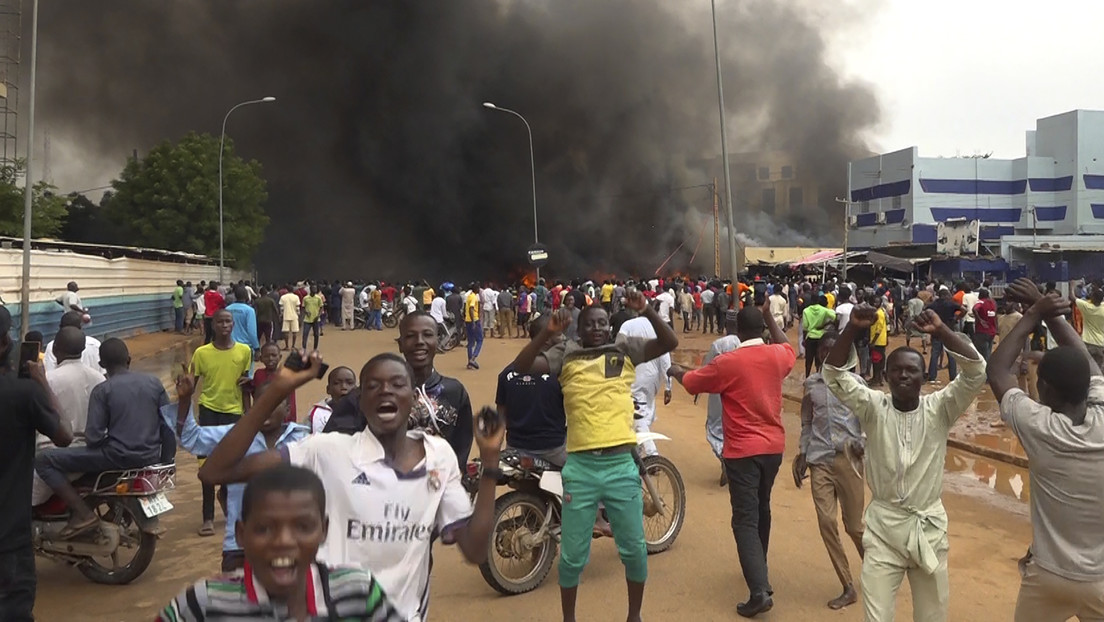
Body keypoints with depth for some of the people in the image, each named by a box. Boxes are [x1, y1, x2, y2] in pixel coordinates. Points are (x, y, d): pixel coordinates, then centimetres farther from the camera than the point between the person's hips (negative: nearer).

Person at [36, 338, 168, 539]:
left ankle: (83, 513, -5)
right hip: (152, 457, 6)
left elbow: (93, 438, -12)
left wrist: (104, 441, 10)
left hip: (118, 456, -6)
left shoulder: (102, 390, -8)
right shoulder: (154, 382, 4)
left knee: (44, 460, 3)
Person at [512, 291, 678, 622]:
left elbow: (670, 342, -3)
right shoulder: (564, 354, 5)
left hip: (621, 465, 1)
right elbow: (521, 366, -6)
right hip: (579, 467, 0)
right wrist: (548, 332, -18)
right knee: (572, 555, 10)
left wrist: (646, 310, -17)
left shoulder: (626, 350, 7)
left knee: (634, 549, 13)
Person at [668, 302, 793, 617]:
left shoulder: (727, 363, -15)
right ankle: (759, 568, 39)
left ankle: (760, 591, -12)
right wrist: (769, 315, 28)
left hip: (743, 450, -5)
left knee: (745, 519, -4)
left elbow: (691, 382, 0)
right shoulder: (777, 356, -2)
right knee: (762, 509, 23)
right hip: (773, 446, 6)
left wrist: (675, 371, 22)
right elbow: (788, 348, 25)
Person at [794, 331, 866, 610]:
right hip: (820, 461, 3)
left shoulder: (855, 382, -1)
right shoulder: (811, 383, 8)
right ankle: (848, 588, 10)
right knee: (826, 522, -3)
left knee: (854, 525, 4)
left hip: (848, 459, -2)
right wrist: (802, 454, 8)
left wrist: (863, 443, -16)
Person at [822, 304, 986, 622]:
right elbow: (834, 375, -16)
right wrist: (853, 329, -27)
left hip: (928, 528, 1)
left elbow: (977, 371, -16)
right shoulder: (873, 407, -5)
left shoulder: (939, 409, -4)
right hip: (883, 527, -1)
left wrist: (941, 331, -26)